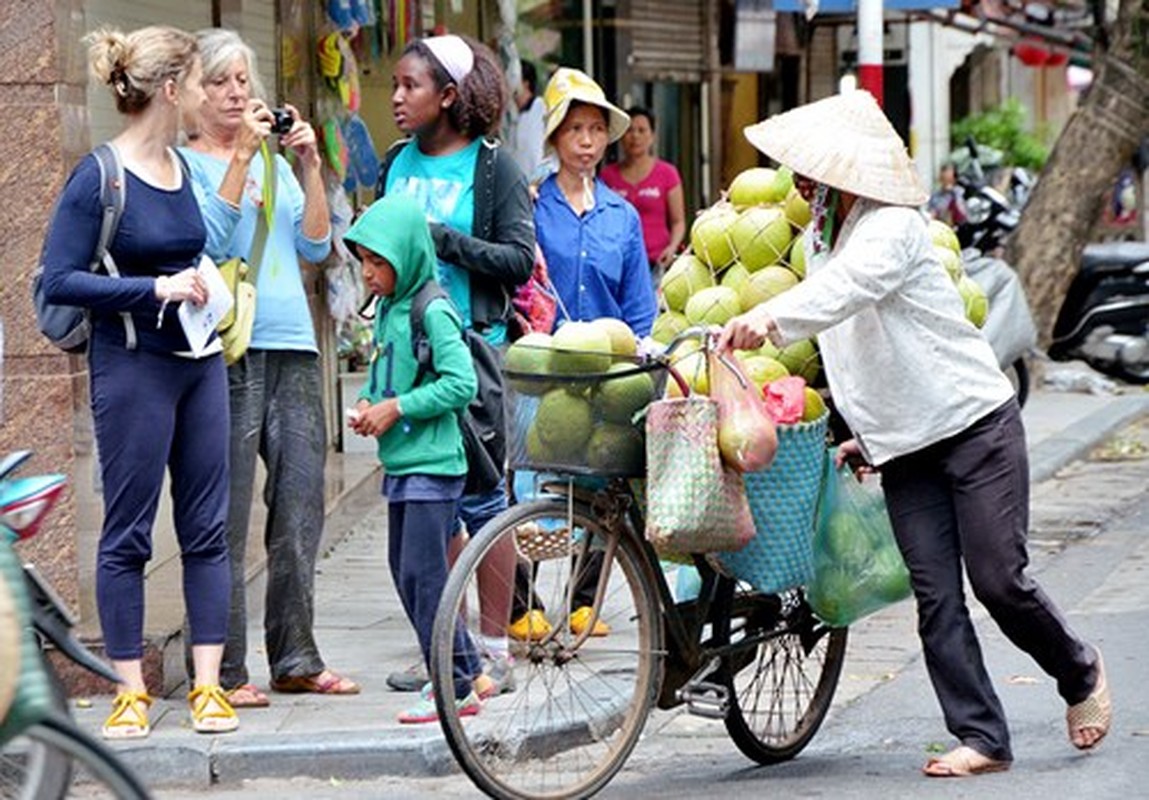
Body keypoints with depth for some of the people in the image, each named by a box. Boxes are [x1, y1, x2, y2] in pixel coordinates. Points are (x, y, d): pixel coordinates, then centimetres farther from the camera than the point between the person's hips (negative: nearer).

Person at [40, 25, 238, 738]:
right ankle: (132, 692, 8)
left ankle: (208, 685, 10)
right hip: (133, 365, -7)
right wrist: (155, 289, -20)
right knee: (129, 533, 1)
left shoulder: (183, 167, 8)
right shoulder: (98, 179, -12)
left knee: (207, 527, 6)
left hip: (199, 361, 7)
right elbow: (59, 280, -15)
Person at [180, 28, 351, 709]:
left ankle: (296, 658, 14)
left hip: (293, 348, 6)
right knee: (226, 518, -6)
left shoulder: (274, 162, 19)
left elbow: (317, 246, 10)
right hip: (230, 349, -6)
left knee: (301, 509, 6)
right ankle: (224, 670, -2)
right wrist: (241, 155, -15)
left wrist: (310, 166, 0)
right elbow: (211, 237, -13)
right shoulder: (187, 164, 2)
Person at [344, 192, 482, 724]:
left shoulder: (432, 313, -14)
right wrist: (367, 402, 3)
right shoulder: (387, 309, 12)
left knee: (422, 573, -9)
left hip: (432, 464, -9)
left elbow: (461, 384, -20)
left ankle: (455, 688, -3)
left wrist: (396, 408, -19)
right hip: (400, 463, 9)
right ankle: (464, 670, 20)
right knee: (405, 573, 12)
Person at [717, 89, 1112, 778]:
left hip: (976, 424, -7)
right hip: (902, 448, 7)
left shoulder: (893, 227, -15)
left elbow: (850, 287, -37)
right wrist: (866, 432, 16)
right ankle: (982, 739, -2)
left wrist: (772, 317, -53)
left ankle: (1081, 672, 20)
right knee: (936, 597, -3)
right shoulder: (817, 236, 11)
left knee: (999, 580, -7)